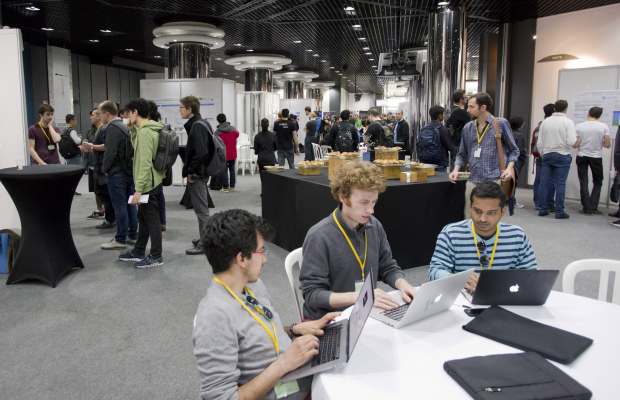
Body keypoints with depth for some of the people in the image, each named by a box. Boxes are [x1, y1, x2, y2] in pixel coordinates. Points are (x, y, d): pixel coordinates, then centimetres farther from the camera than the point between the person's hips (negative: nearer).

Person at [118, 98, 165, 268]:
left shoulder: (145, 132, -20)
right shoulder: (147, 129, 11)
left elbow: (145, 163, -25)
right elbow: (137, 147, 24)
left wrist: (138, 189, -24)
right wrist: (133, 128, 12)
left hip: (148, 183, -10)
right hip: (151, 181, 10)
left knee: (151, 219, 0)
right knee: (143, 217, 19)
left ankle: (156, 257, 11)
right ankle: (139, 251, 33)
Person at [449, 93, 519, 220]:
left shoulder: (501, 124, 5)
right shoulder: (467, 128, 16)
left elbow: (513, 150, 8)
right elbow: (462, 154, 21)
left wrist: (509, 167, -9)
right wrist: (456, 169, 3)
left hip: (494, 180, -4)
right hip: (473, 180, 4)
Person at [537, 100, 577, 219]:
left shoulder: (545, 122, 6)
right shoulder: (568, 122, -7)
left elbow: (540, 143, 8)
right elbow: (571, 142, -15)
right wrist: (576, 139, 7)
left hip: (547, 155, 4)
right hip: (563, 155, -4)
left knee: (544, 182, 6)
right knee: (560, 184, -2)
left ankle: (542, 209, 10)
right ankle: (559, 211, 0)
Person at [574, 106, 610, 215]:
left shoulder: (579, 127, -7)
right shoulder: (604, 127, -6)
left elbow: (575, 145, -8)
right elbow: (608, 145, -4)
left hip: (582, 157, 0)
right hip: (596, 157, 0)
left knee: (584, 183, 5)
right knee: (597, 182, 15)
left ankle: (587, 209, 4)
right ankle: (593, 207, 11)